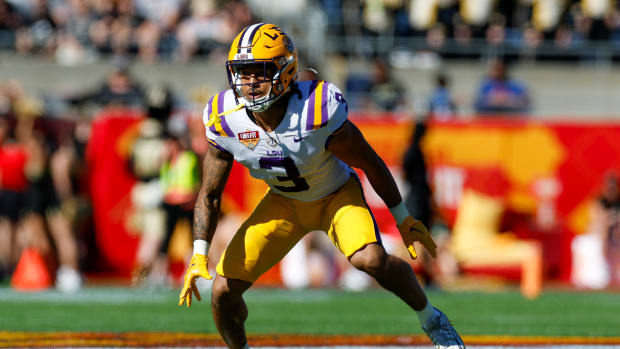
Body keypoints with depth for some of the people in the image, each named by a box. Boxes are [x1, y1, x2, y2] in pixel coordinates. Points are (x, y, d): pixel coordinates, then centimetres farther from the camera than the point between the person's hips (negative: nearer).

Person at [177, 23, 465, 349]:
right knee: (223, 292, -7)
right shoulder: (224, 121, -22)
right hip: (283, 202, 3)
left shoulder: (318, 114, -33)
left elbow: (370, 164, -16)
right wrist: (199, 256, -21)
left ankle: (430, 318, -2)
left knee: (371, 259, -30)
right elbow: (209, 194, -9)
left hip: (337, 195, -3)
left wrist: (403, 220, -6)